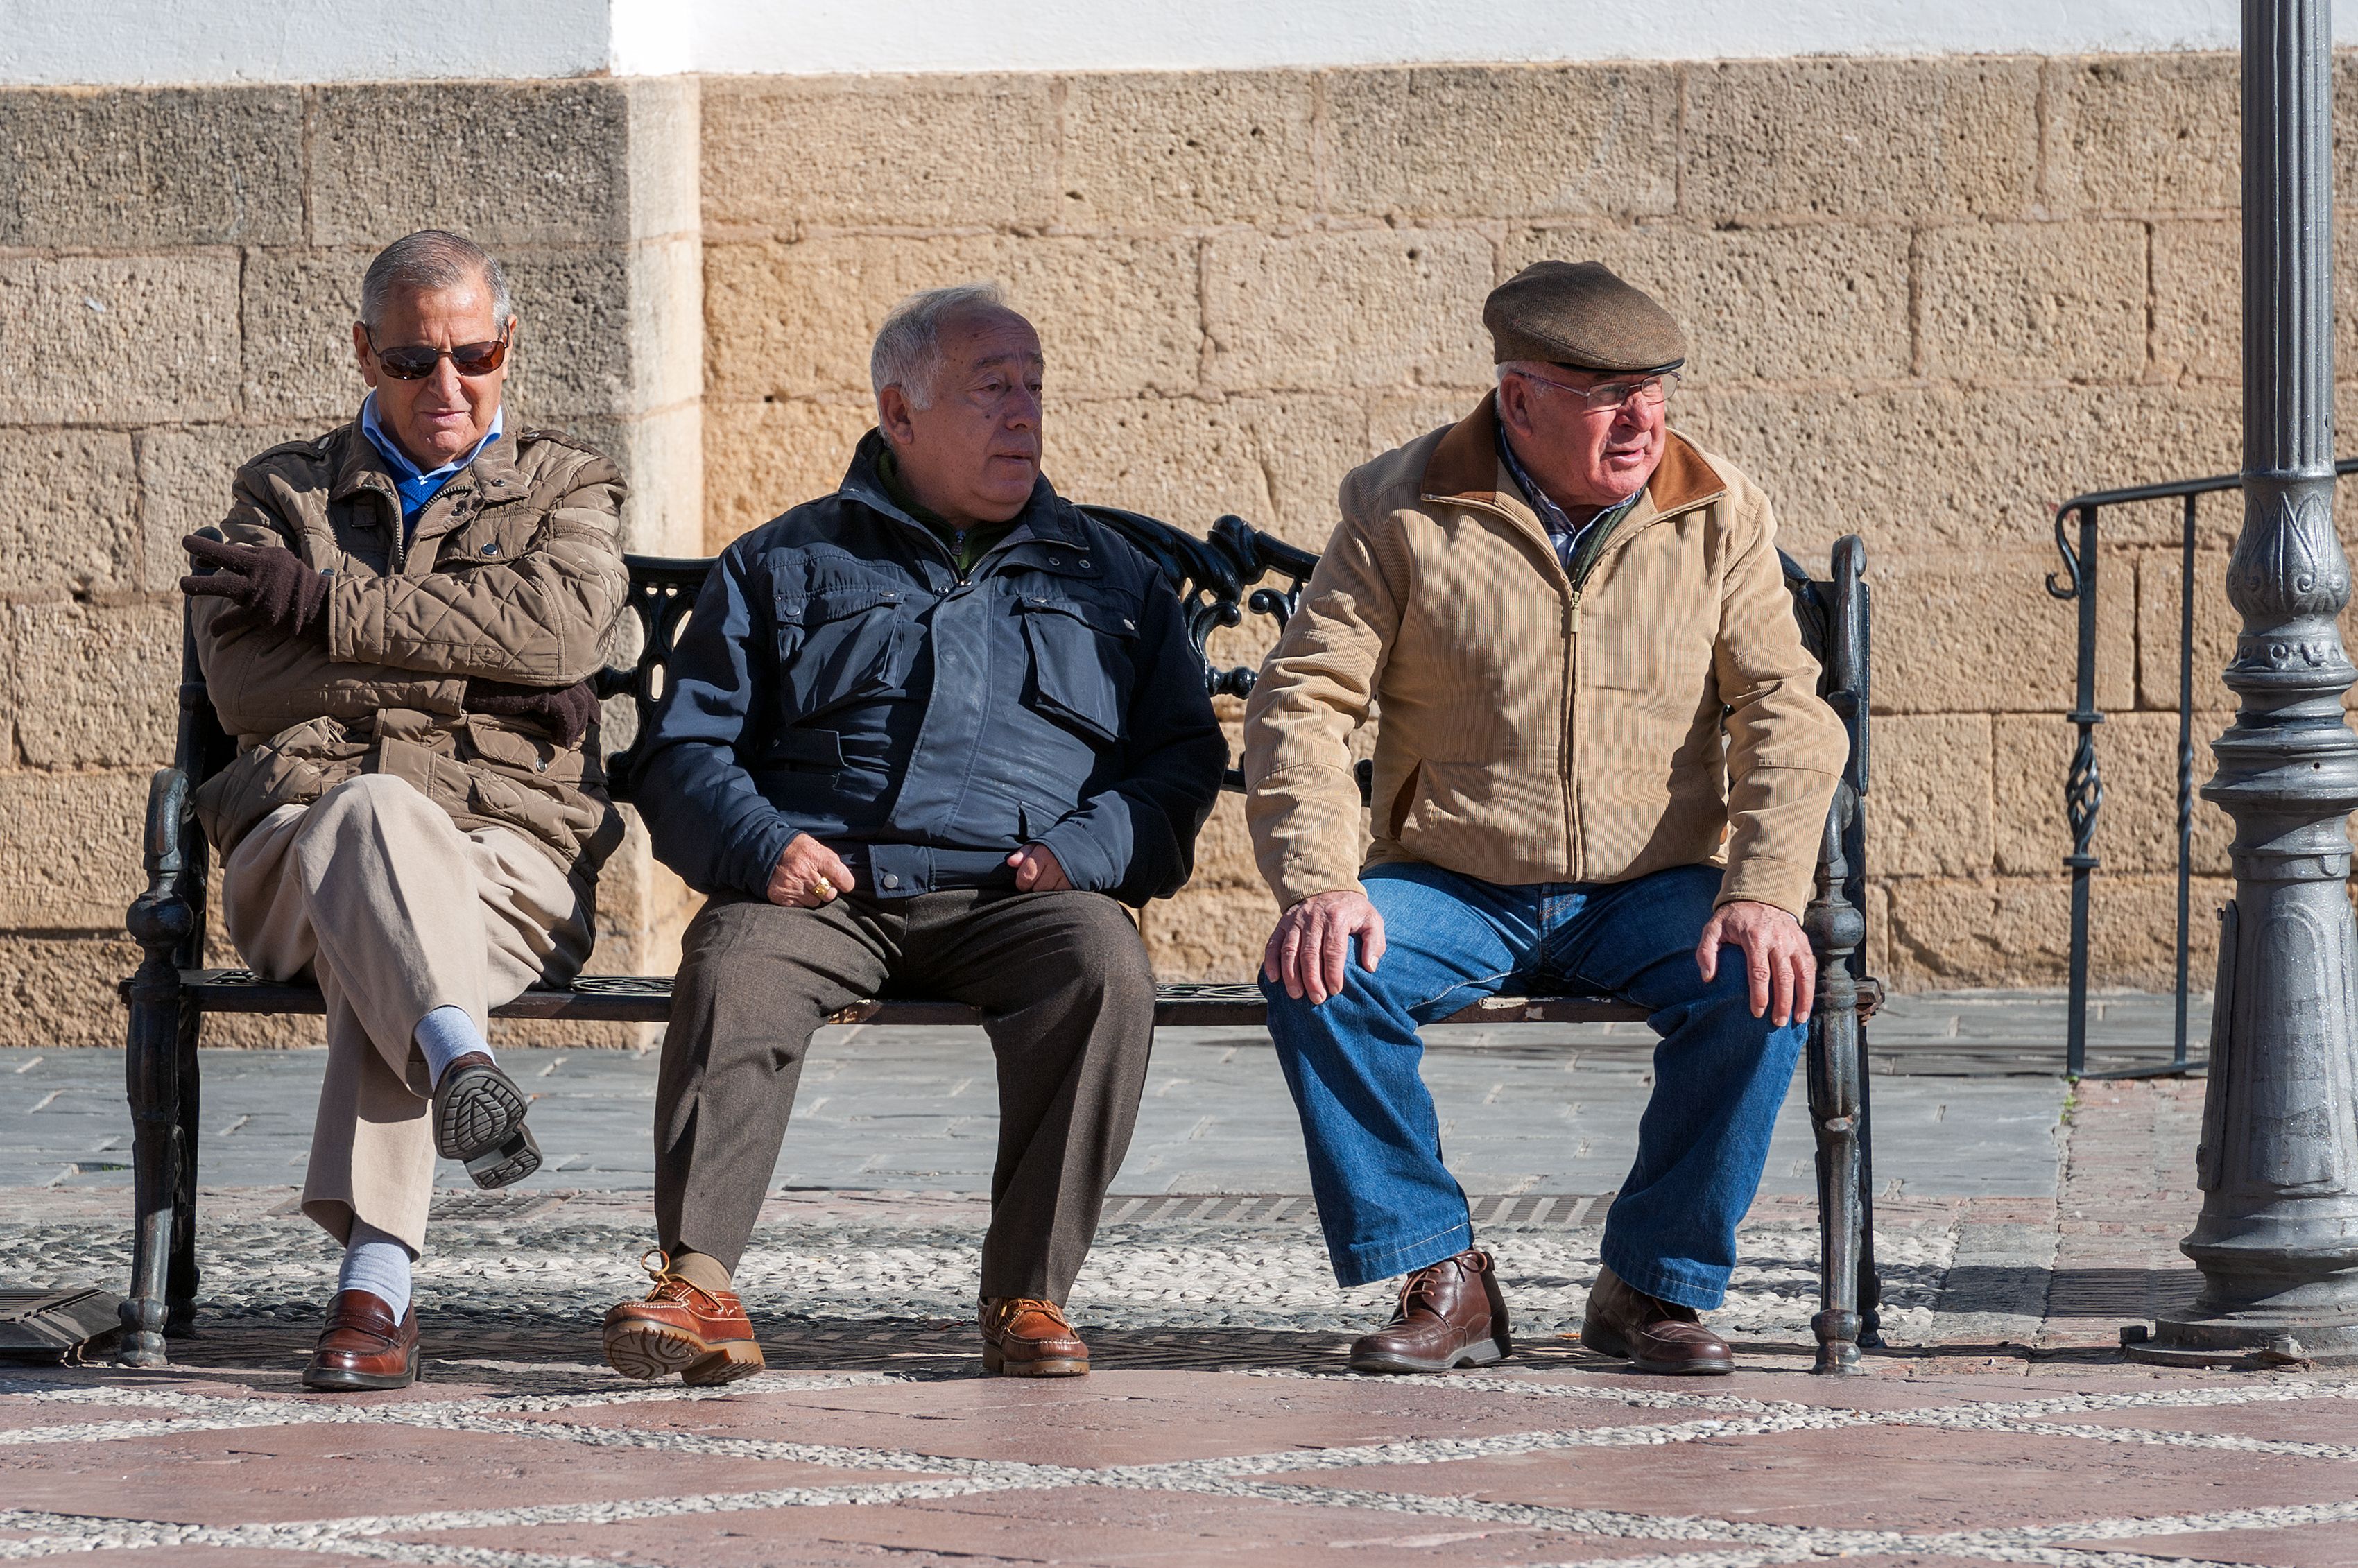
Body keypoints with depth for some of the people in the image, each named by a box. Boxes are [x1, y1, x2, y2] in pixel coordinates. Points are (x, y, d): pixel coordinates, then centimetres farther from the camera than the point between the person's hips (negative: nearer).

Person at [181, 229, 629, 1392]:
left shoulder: (564, 490, 23)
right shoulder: (281, 492, 24)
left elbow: (561, 622, -3)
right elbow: (244, 681, 5)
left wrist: (323, 603, -3)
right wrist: (463, 678, -3)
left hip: (507, 853, 0)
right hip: (296, 849, 0)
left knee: (373, 941, -36)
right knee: (377, 811, -38)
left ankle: (376, 1284, -48)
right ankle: (462, 1064, -62)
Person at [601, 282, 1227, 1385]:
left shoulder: (1109, 578, 25)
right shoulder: (781, 568, 21)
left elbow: (1184, 758, 17)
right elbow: (687, 753, 14)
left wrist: (1087, 850, -4)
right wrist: (761, 846, -8)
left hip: (1015, 895, 1)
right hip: (827, 884, 0)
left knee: (1104, 969, -33)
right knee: (732, 968, -34)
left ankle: (1030, 1294, -27)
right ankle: (698, 1281, -41)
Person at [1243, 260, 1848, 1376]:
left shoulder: (1718, 516, 1)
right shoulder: (1406, 513, -3)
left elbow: (1786, 712, -3)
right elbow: (1302, 699, -5)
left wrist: (1761, 894, -20)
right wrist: (1319, 884, -21)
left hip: (1652, 892, 1)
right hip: (1454, 888, 0)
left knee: (1764, 990, -29)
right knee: (1316, 978, -28)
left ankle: (1655, 1286, -10)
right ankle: (1442, 1283, -15)